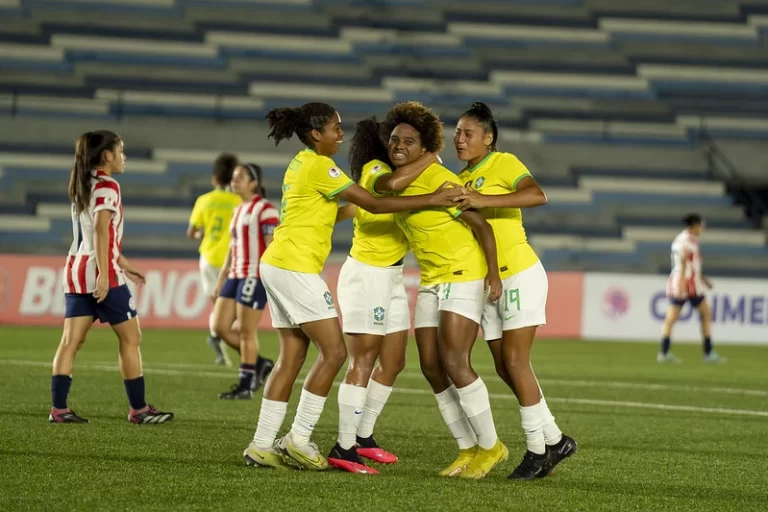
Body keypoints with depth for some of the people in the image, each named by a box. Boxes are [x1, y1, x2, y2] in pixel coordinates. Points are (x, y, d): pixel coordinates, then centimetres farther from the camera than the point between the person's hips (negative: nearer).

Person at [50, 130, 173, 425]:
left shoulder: (82, 186, 17)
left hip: (76, 269, 8)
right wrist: (104, 275, -25)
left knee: (71, 340, 2)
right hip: (101, 273, -8)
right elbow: (101, 231, -20)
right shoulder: (107, 186, -10)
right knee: (130, 337, 2)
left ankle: (58, 408, -4)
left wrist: (124, 265, 29)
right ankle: (138, 409, 6)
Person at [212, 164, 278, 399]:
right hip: (235, 275, 9)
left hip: (255, 277, -9)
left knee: (246, 331, -5)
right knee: (220, 326, 4)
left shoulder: (265, 209, -8)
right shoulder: (239, 210, 19)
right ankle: (259, 364, 17)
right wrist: (221, 279, 21)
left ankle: (245, 386, 3)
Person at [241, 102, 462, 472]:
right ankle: (298, 440, -3)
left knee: (291, 357, 9)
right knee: (333, 351, -5)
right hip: (296, 267, -10)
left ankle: (261, 446, 7)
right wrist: (431, 199, -14)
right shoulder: (319, 166, -14)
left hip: (278, 265, 10)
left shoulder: (301, 164, 16)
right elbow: (374, 204, -16)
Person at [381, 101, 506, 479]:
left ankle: (490, 446, 0)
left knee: (453, 363, -15)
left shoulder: (438, 179, -19)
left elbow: (481, 225, -18)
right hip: (431, 280, 8)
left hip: (464, 275, -8)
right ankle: (468, 449, 13)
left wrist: (493, 274, -22)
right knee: (431, 367, 3)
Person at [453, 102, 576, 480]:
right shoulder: (461, 179, 14)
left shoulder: (503, 163, -9)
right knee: (504, 368, 6)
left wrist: (484, 201, -32)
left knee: (514, 362, -10)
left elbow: (537, 196, -26)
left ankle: (537, 448, -1)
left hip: (519, 274, -8)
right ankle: (554, 440, 16)